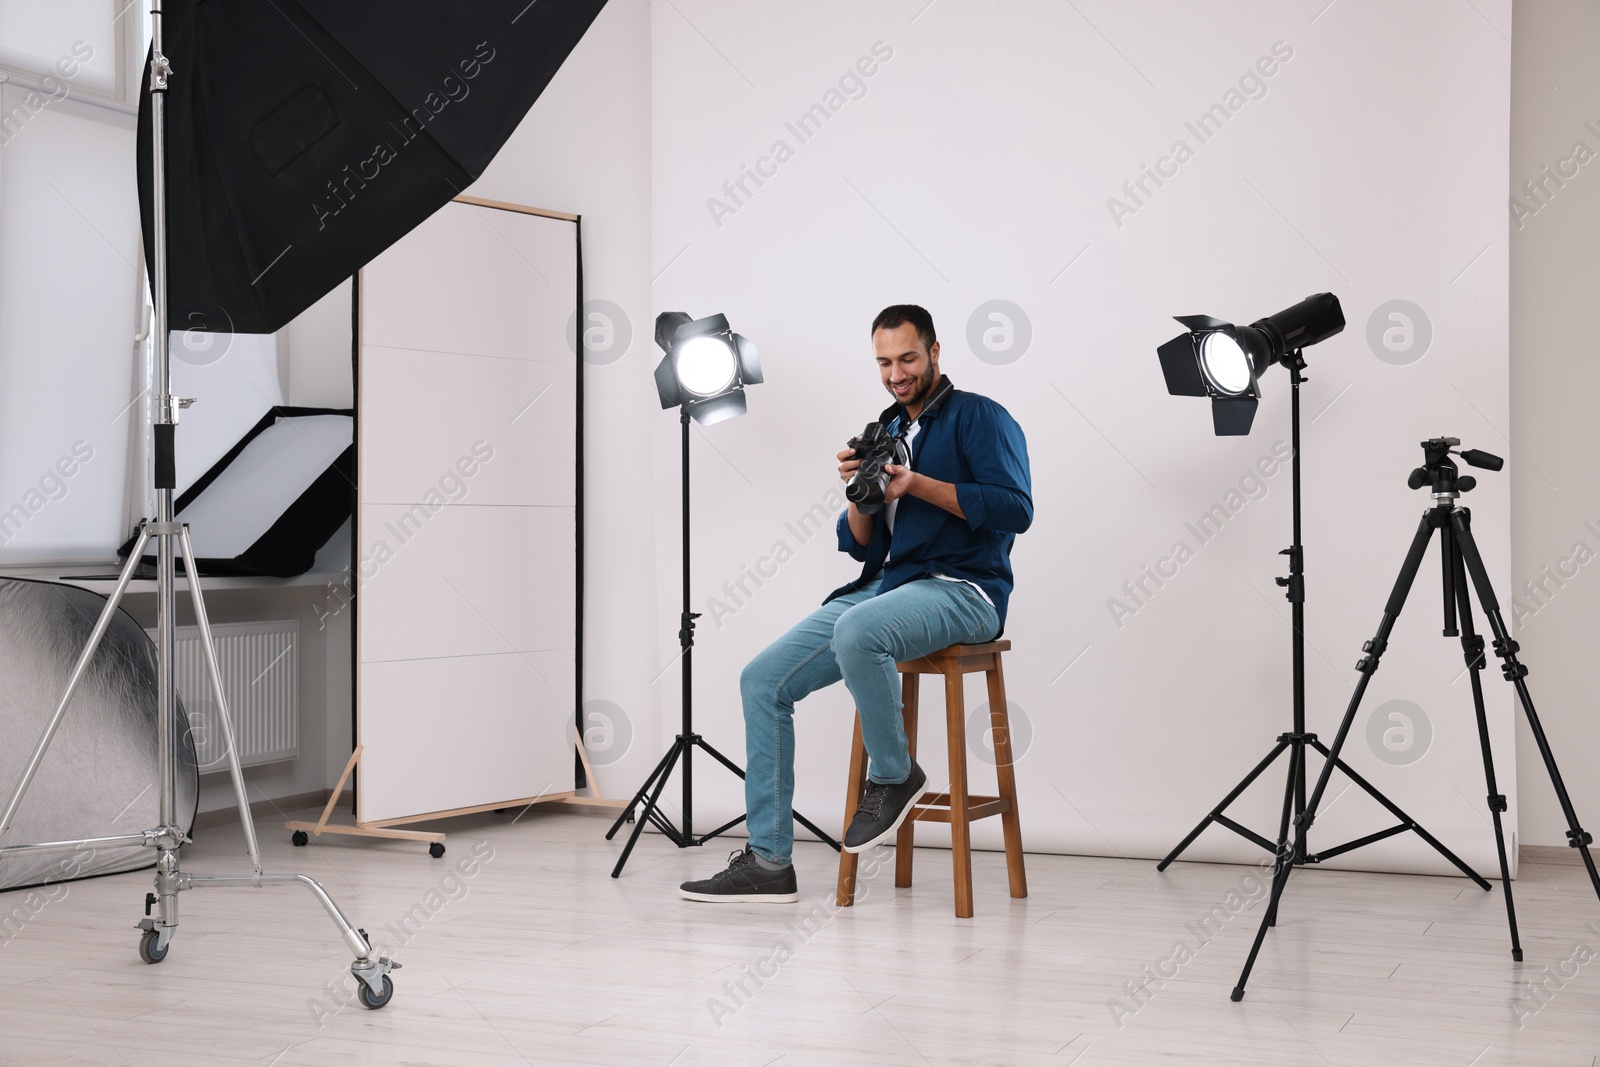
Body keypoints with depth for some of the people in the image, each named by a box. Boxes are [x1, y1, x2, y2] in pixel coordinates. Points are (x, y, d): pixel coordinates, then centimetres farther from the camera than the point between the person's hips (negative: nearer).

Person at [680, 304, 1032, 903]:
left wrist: (918, 485, -18)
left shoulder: (979, 418, 0)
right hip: (886, 585, 7)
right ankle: (768, 861, -7)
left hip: (963, 590, -7)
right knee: (763, 679, -8)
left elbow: (1015, 507, -15)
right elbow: (862, 547, 18)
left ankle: (893, 775, -13)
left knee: (856, 630, -39)